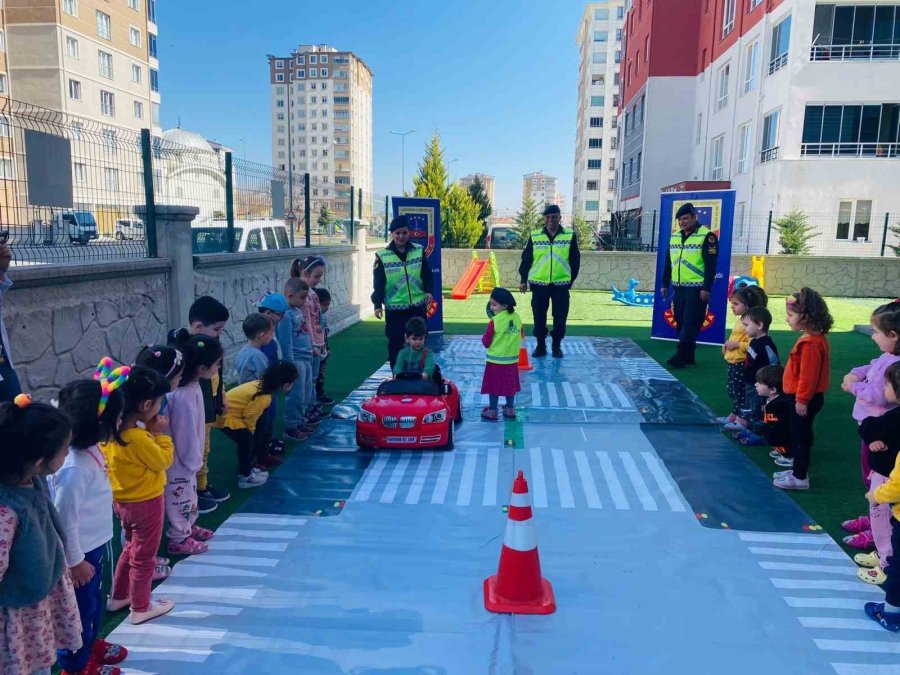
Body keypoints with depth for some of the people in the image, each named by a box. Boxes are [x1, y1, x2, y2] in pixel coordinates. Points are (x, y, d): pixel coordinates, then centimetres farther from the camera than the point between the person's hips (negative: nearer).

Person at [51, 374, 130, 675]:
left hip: (96, 544, 9)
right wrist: (74, 562, -16)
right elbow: (64, 518, -27)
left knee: (95, 600, 28)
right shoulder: (74, 467, -34)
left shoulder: (91, 449, -6)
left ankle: (91, 644, 51)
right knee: (81, 608, 14)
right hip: (81, 551, -9)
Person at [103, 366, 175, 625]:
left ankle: (118, 597, 42)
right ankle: (141, 608, 27)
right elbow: (163, 461, -18)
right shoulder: (138, 438, -32)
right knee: (143, 557, 11)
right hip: (145, 503, -8)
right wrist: (162, 433, -10)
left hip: (123, 500, 8)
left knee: (131, 548, 28)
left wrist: (150, 431, -4)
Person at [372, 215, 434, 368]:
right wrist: (377, 304, -9)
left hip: (418, 306, 2)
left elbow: (427, 274, 7)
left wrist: (429, 291, -10)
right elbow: (378, 283, -2)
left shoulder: (419, 251, 4)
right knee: (395, 344, 4)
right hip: (394, 308, -2)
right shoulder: (382, 255, -2)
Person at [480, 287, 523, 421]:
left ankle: (492, 411, 17)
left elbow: (486, 342, -13)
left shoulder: (494, 321, -20)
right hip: (512, 358, 5)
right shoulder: (517, 317, -3)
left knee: (494, 385, 8)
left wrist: (486, 335, 5)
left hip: (496, 360, -5)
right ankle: (510, 409, 28)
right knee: (509, 384, 17)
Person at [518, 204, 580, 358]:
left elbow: (575, 260, 7)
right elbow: (526, 259, 5)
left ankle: (557, 346, 20)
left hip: (561, 284, 0)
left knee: (560, 317, 5)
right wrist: (523, 280, 3)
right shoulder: (535, 236, 2)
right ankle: (540, 346, 20)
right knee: (539, 317, 6)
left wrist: (571, 279, 7)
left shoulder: (570, 236, 1)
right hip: (539, 283, 0)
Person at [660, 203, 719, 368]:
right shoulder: (675, 236, 13)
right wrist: (664, 284, 16)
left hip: (696, 289, -7)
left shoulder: (706, 236, -7)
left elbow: (710, 265, -11)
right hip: (678, 288, 7)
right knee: (681, 323, 8)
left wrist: (706, 288, -16)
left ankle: (681, 356, -8)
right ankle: (688, 356, 17)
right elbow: (668, 262, 19)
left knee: (690, 323, -7)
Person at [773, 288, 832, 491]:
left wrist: (802, 399, -19)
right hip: (805, 397, 10)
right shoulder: (814, 338, 10)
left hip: (805, 399, -10)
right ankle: (799, 470, 32)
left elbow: (808, 375, -25)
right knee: (799, 435, 20)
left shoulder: (810, 344, -24)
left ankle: (800, 477, 11)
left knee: (800, 436, 0)